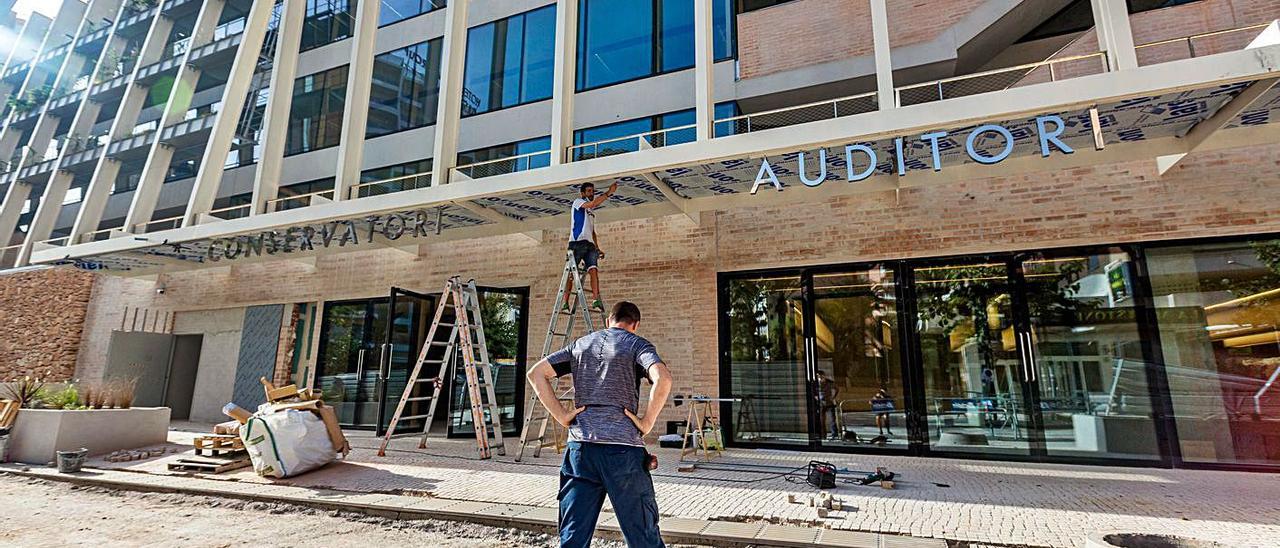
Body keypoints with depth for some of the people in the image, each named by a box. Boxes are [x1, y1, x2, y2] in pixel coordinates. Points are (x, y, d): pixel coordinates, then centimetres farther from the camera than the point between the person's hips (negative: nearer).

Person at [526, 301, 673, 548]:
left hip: (579, 446, 4)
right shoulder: (637, 344, 1)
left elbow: (536, 373, 11)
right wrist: (647, 422, -9)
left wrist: (561, 415, 6)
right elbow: (663, 379, -19)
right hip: (623, 447, -4)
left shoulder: (580, 344, 15)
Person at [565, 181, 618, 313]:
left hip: (590, 244, 6)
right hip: (577, 242, -6)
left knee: (593, 270, -14)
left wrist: (597, 248, 20)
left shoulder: (591, 211, 28)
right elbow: (593, 204, -15)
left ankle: (596, 301, -24)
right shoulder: (578, 202, 7)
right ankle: (565, 303, -3)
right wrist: (608, 193, -17)